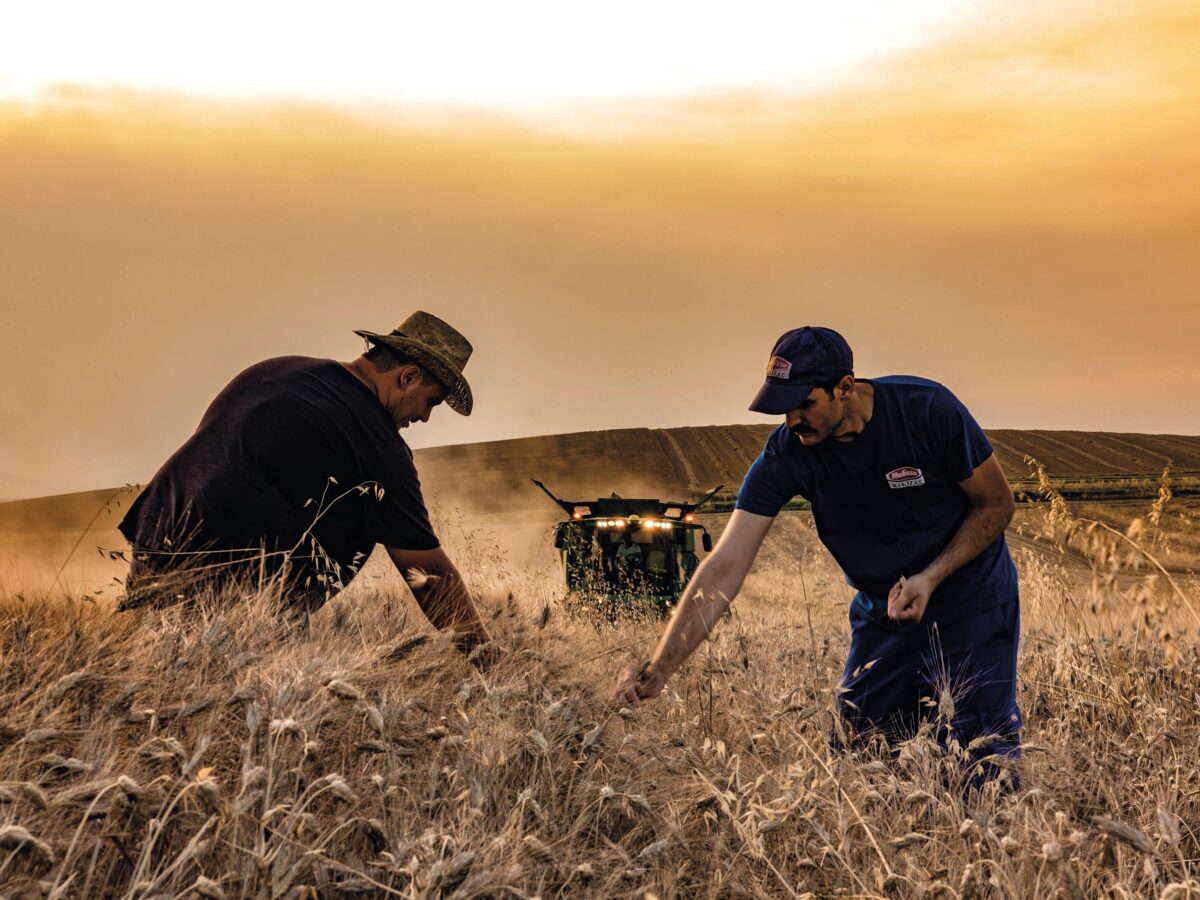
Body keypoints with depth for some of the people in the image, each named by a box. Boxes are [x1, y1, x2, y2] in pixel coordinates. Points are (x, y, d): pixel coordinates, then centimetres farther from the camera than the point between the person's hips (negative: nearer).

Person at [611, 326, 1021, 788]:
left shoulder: (928, 409, -23)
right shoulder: (785, 453, -17)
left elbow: (997, 503, -9)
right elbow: (724, 570, -22)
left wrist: (932, 577, -23)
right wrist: (657, 671, -31)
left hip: (970, 598, -3)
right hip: (883, 611, 3)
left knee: (984, 757, -8)